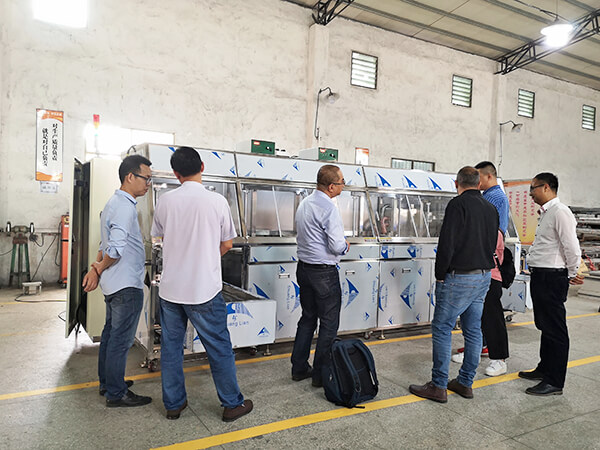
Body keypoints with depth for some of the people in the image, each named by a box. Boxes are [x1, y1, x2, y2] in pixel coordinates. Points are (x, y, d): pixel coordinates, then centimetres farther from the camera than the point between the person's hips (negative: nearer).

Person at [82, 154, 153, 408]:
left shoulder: (114, 203, 15)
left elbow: (106, 245, 16)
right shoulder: (125, 206, -20)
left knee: (111, 334, 19)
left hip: (113, 284, 11)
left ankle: (107, 383, 34)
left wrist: (96, 268, 6)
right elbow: (116, 248, -25)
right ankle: (116, 394, 11)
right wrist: (99, 269, -9)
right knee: (121, 340, -1)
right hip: (127, 285, -11)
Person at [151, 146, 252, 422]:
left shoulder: (165, 201, -2)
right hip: (204, 289, -3)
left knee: (171, 345, 16)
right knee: (219, 347, 9)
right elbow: (226, 245, -1)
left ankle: (173, 404, 28)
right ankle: (232, 404, 21)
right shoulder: (217, 201, -10)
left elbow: (162, 237, 12)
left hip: (170, 288, 3)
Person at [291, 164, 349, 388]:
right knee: (329, 324, 4)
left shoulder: (304, 203, 9)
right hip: (324, 272, -9)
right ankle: (321, 374, 13)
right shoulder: (328, 208, -19)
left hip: (304, 267, 9)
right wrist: (346, 245, 2)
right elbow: (337, 246, -21)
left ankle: (299, 368, 26)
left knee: (308, 318, 18)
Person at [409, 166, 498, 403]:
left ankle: (438, 386, 5)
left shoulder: (458, 204, -13)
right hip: (484, 277, 9)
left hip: (459, 278, -8)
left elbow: (447, 244, -18)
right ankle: (465, 383, 24)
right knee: (473, 330, 13)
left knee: (442, 329, -1)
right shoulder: (490, 208, 13)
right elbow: (493, 243, 18)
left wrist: (440, 275, -9)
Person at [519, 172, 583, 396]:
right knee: (545, 326, 19)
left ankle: (555, 382, 8)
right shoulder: (545, 213, 17)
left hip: (552, 278, -10)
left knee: (555, 329, -2)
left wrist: (572, 275, -7)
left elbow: (571, 246, -19)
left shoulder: (560, 212, -15)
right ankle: (544, 369, 34)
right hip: (541, 276, 10)